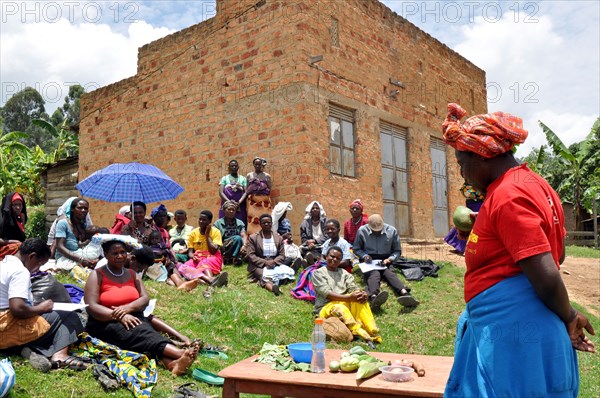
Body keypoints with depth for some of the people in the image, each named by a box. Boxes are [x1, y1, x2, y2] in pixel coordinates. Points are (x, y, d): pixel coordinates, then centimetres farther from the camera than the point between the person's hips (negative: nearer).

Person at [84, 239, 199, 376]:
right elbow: (91, 307, -12)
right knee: (137, 333, -34)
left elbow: (145, 298, 4)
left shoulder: (132, 274, 15)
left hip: (132, 317, 5)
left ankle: (171, 362, -58)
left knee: (147, 330, -31)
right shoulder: (97, 275, 0)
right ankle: (180, 353, -55)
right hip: (105, 323, -5)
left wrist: (127, 308, -19)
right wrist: (120, 316, -25)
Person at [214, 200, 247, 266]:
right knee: (237, 238, -29)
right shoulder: (218, 223, 11)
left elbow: (243, 236, 1)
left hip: (238, 249, 3)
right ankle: (234, 258, -32)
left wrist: (244, 245, -20)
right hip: (223, 249, -2)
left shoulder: (240, 223, 16)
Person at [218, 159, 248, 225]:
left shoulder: (243, 179, 11)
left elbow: (246, 192, 0)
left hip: (240, 208, 0)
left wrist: (239, 202, -16)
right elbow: (221, 192, -1)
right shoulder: (224, 178, 10)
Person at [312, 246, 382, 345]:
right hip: (326, 307, -4)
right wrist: (349, 298, -25)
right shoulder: (318, 273, 4)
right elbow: (327, 294, -11)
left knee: (360, 298, -25)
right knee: (339, 308, -38)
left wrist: (363, 294, -23)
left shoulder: (344, 273, 19)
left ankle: (373, 332, -37)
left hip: (346, 305, 4)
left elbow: (353, 288, 3)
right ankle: (364, 336, -54)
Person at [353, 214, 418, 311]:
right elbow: (356, 249, 10)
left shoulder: (392, 231, 1)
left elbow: (397, 251, 9)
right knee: (374, 275, -36)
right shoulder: (362, 231, -1)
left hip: (385, 262, 2)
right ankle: (374, 297, -70)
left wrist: (389, 259, -11)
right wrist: (364, 256, -10)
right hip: (369, 263, -2)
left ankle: (405, 294, -64)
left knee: (390, 274, -32)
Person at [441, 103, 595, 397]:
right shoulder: (534, 184, 10)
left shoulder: (507, 197, -21)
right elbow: (557, 255, 21)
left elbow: (548, 278, -24)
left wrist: (568, 317, -7)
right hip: (517, 325, 10)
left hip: (511, 332, -10)